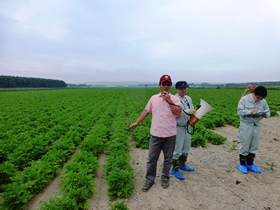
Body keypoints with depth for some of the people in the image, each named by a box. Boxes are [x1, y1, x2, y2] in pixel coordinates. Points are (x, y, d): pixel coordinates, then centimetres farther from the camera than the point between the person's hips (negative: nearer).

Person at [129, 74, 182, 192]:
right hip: (155, 134, 1)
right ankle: (149, 180, 24)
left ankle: (165, 178, 34)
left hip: (170, 135, -1)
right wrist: (136, 122, 9)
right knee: (152, 158, 8)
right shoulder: (153, 98, 4)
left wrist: (169, 101, -19)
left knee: (168, 159, 14)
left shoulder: (174, 99, -3)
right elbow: (146, 111, 10)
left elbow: (178, 113, -16)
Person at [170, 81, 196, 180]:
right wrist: (188, 112, -26)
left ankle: (182, 165, 38)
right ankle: (174, 170, 11)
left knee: (186, 147, 19)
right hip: (178, 127, -8)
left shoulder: (188, 99, 9)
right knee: (177, 149, -2)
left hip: (187, 126, 8)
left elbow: (192, 110, 17)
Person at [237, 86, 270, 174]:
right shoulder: (244, 99, -11)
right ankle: (242, 164, 19)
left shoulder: (263, 101, 1)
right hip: (246, 125, -5)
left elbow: (268, 111, 6)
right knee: (244, 146, 2)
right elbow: (239, 111, -16)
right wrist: (250, 111, -30)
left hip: (256, 126, 5)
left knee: (254, 146, 11)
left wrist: (265, 114, -18)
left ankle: (250, 164, 27)